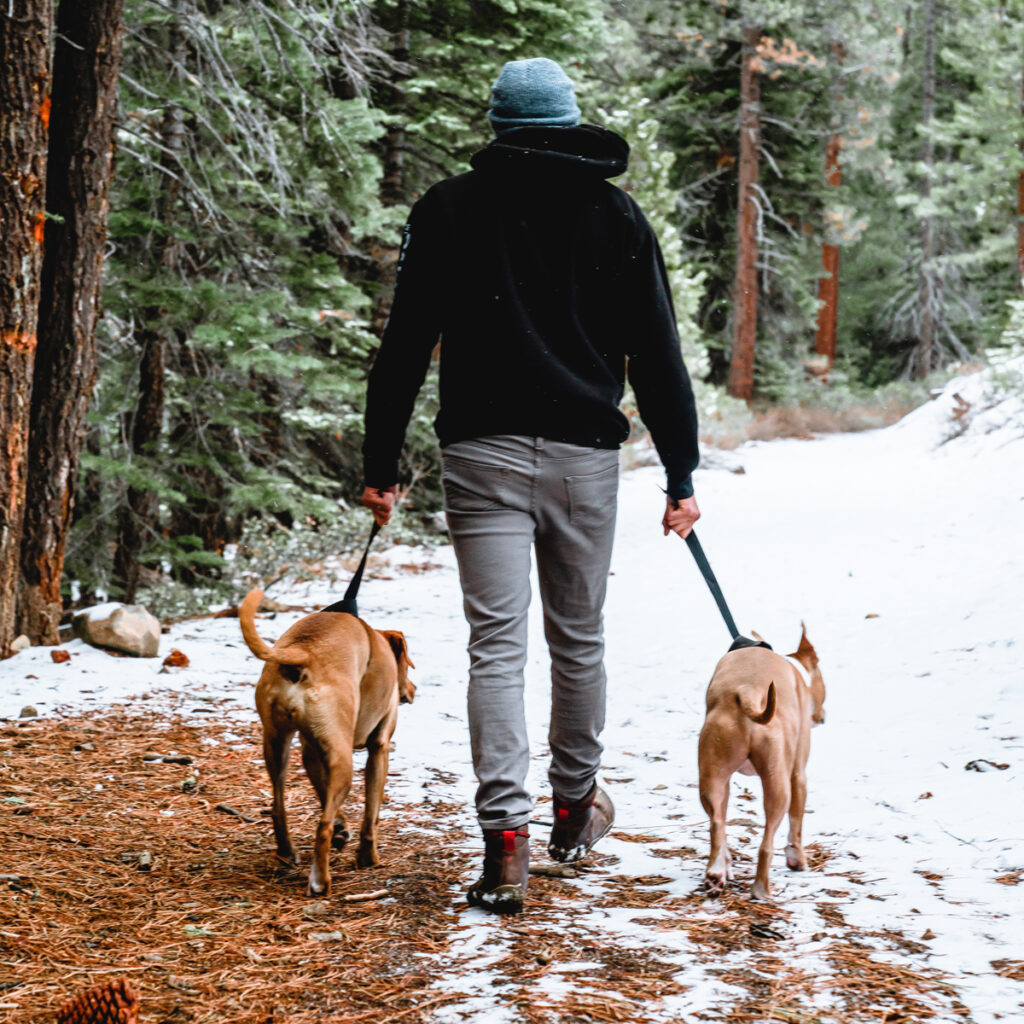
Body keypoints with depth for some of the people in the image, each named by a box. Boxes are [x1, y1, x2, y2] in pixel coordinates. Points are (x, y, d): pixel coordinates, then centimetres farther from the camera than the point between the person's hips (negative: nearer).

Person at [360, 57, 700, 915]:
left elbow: (405, 349, 2)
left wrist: (380, 467, 7)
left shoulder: (449, 210, 4)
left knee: (496, 645, -4)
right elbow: (656, 355, 4)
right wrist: (681, 475, 9)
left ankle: (506, 839, -15)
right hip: (585, 456, 1)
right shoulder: (615, 215, 6)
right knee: (579, 637, 16)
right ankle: (577, 804, 32)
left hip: (484, 455, -1)